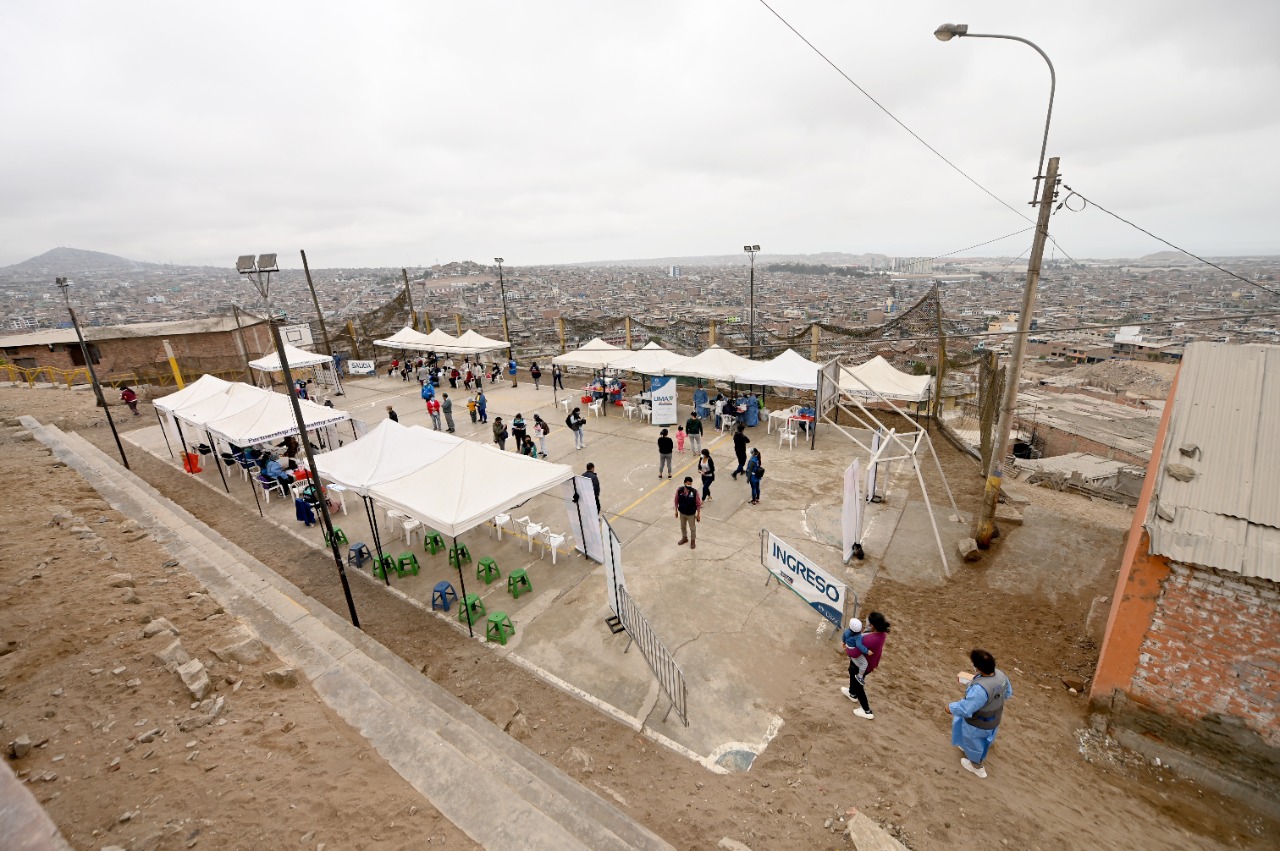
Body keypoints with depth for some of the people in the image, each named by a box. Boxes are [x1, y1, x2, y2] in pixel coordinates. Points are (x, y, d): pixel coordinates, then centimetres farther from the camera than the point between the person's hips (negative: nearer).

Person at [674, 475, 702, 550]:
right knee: (683, 527, 24)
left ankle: (693, 541, 41)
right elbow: (676, 501, -4)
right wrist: (676, 511, 3)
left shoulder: (694, 491, -25)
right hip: (682, 513, 2)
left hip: (691, 514, -2)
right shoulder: (679, 490, -19)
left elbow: (698, 504, -14)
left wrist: (698, 514, -8)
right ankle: (684, 538, 50)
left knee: (692, 528, 17)